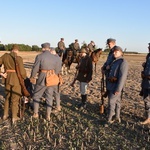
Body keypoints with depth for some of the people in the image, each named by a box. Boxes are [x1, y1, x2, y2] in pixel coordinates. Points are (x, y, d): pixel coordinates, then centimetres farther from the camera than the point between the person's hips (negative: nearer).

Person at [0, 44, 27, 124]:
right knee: (15, 99, 5)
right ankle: (14, 118, 15)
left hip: (7, 79, 5)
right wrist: (25, 77, 5)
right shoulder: (19, 58, -16)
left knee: (7, 97, 22)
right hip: (17, 80, -5)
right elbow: (22, 71, -16)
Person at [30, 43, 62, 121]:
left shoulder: (39, 56, -10)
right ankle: (48, 116, 16)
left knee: (36, 95, 15)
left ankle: (35, 113, 20)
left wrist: (32, 77, 9)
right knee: (49, 97, 14)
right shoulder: (55, 57, 0)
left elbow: (35, 68, -7)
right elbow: (57, 70, 5)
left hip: (42, 79, -3)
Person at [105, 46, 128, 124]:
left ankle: (109, 119, 3)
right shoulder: (114, 62, 13)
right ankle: (117, 116, 28)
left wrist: (118, 89, -23)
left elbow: (122, 77, -20)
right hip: (110, 85, 8)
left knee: (111, 102, -6)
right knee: (116, 101, 17)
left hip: (116, 86, -8)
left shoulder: (123, 62, -14)